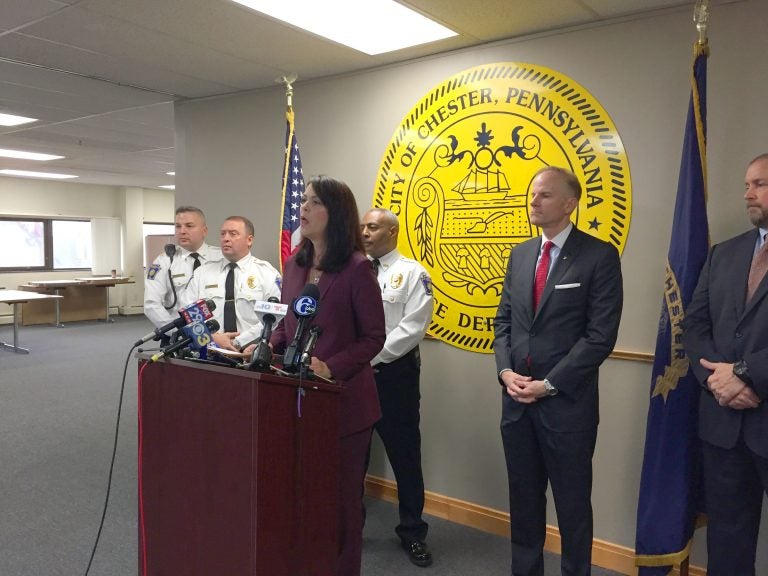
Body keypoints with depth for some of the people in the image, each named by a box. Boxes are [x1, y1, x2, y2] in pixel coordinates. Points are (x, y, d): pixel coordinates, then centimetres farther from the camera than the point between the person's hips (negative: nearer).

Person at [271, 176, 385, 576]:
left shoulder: (356, 268, -12)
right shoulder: (294, 264, 7)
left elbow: (374, 337, -12)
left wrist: (331, 367, -23)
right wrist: (268, 347, -5)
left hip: (342, 397, -6)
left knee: (340, 494, 8)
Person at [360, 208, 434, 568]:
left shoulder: (412, 273, -4)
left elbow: (412, 328, -14)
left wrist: (372, 357, -16)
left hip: (394, 373, -5)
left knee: (404, 454, 6)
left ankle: (412, 532, 23)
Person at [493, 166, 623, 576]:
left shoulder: (599, 256, -8)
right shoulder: (520, 254, 10)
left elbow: (601, 335, -13)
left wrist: (548, 384, -15)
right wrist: (505, 371, -4)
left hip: (567, 403, -5)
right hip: (516, 399, 5)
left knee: (572, 504, 11)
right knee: (523, 500, 17)